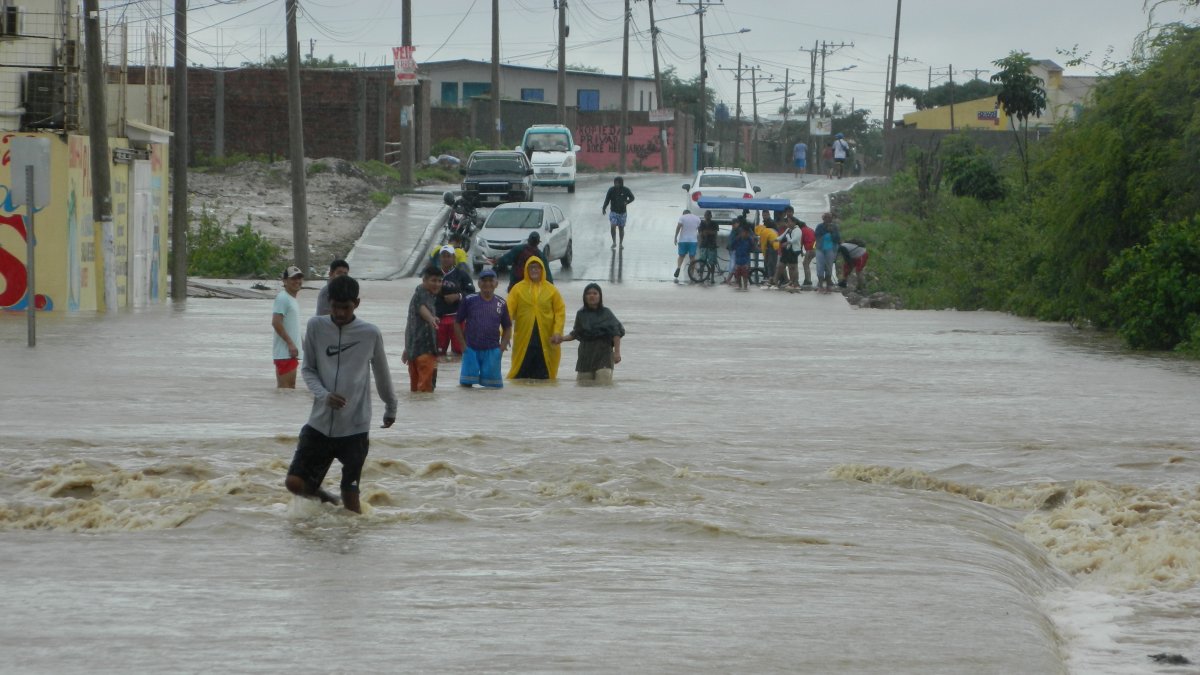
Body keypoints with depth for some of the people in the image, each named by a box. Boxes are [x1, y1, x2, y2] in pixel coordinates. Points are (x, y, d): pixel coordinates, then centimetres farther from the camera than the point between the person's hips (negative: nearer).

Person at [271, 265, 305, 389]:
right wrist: (290, 343, -22)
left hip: (291, 352, 10)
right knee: (284, 386, -12)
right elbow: (276, 322, -21)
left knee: (291, 386, 12)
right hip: (284, 352, -10)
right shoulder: (283, 298, -12)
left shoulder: (292, 299, 18)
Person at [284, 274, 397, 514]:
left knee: (351, 497, -4)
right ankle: (328, 501, 22)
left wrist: (390, 408, 26)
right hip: (320, 424, 2)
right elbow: (308, 369, 6)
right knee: (294, 482, -7)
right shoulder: (316, 327, 0)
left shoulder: (370, 334, -2)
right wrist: (324, 395, -13)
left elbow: (382, 374, 13)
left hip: (355, 428, -2)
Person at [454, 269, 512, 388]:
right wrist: (463, 343, -2)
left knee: (493, 383, -2)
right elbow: (457, 322, 5)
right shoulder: (469, 300, -1)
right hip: (471, 348, -1)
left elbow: (507, 327, 13)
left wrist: (503, 345, -1)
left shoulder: (501, 304, 4)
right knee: (466, 382, -4)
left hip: (492, 350, 1)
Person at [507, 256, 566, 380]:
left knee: (543, 375, 3)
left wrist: (557, 332, -9)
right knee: (521, 372, 1)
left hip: (545, 340, 1)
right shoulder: (518, 289, 1)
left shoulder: (551, 290, 4)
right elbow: (509, 311, -4)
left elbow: (560, 312, 3)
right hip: (523, 338, -1)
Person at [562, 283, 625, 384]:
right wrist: (561, 338, 3)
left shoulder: (606, 313, -2)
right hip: (586, 354, 4)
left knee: (603, 383, -14)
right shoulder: (581, 314, 8)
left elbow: (616, 334, -7)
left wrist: (617, 352, -15)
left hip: (603, 354, -4)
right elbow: (576, 334, 16)